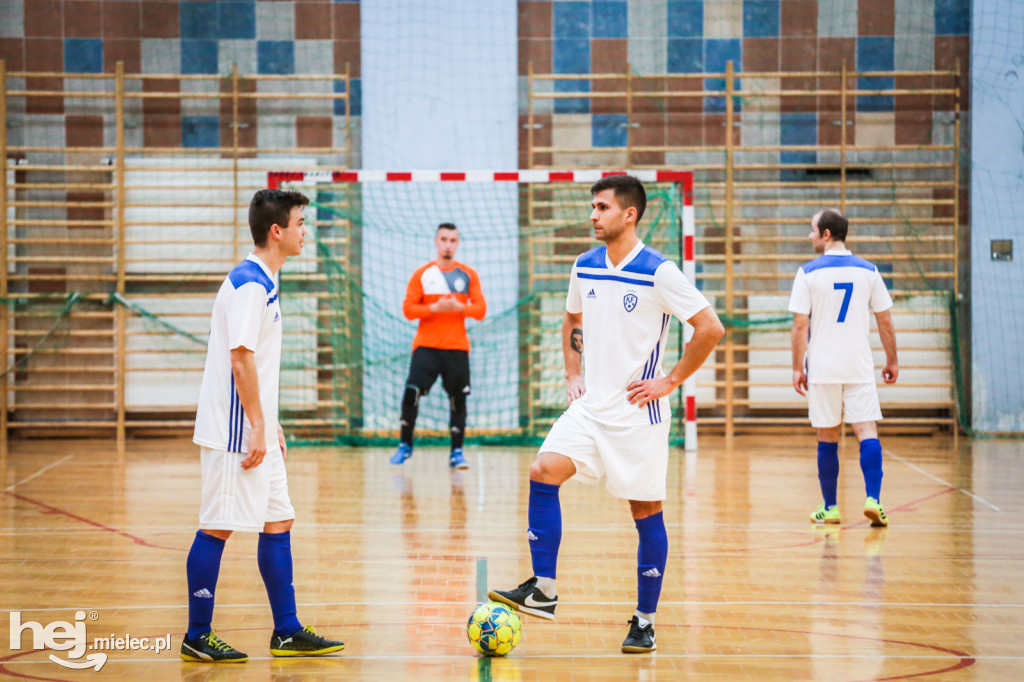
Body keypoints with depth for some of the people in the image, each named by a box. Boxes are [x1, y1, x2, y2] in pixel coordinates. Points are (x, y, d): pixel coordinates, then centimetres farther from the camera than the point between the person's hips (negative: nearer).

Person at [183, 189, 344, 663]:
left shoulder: (263, 282, 15)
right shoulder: (249, 283, -16)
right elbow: (240, 359, -20)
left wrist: (269, 425, 21)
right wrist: (258, 427, -19)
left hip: (256, 432, 10)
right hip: (235, 432, -10)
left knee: (278, 522, 10)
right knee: (217, 527, -3)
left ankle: (287, 632, 15)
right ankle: (197, 638, 5)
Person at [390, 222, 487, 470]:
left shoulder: (469, 275, 7)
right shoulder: (422, 274, 4)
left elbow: (480, 310, 3)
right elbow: (408, 309, -1)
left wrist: (459, 307, -15)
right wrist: (435, 308, -15)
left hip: (457, 347, 1)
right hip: (426, 345, -1)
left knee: (458, 399, -2)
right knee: (411, 393, -12)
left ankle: (457, 452, 6)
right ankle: (405, 446, 4)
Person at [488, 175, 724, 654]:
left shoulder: (659, 272, -13)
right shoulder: (584, 267, 6)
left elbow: (710, 328, -14)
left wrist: (670, 381, -12)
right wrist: (572, 374, 13)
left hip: (637, 411, -5)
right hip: (590, 406, 6)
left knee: (646, 512, 2)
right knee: (543, 473, -13)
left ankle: (645, 622, 11)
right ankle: (543, 591, -7)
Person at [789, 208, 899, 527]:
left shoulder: (808, 273, -4)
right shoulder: (868, 270, 4)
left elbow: (800, 325, -7)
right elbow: (885, 321, 7)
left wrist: (797, 368, -1)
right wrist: (892, 361, 16)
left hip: (822, 369, -1)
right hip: (860, 367, 1)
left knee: (827, 438, 7)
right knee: (867, 431, -1)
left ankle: (830, 507, 14)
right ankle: (873, 499, -16)